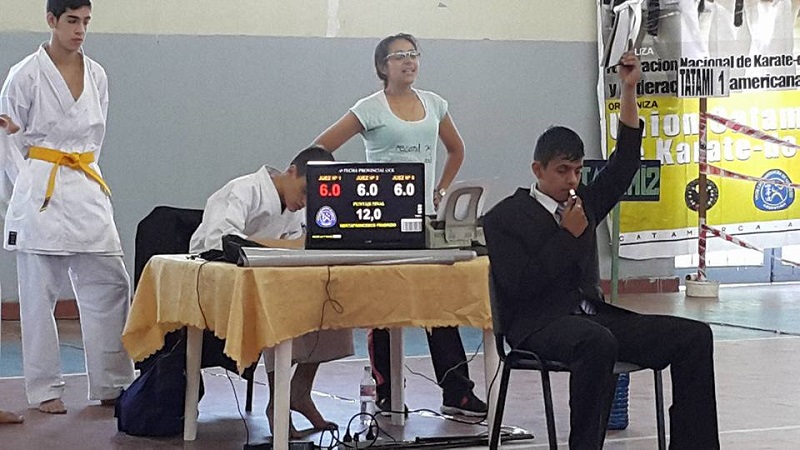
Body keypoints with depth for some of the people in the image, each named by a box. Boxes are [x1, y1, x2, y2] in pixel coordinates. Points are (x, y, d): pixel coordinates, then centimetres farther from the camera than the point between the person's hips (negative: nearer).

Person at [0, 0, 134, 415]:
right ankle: (45, 390, 9)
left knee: (109, 287, 1)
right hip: (40, 194, -5)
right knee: (39, 295, 0)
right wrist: (37, 180, -8)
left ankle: (112, 385, 9)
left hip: (87, 190, 5)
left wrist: (79, 172, 12)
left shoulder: (96, 75, 9)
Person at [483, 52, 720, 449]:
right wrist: (568, 235, -8)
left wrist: (629, 90, 12)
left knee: (694, 336, -10)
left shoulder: (583, 204, 19)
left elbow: (624, 164, 19)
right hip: (539, 324, -7)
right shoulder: (504, 218, 0)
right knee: (598, 342, -41)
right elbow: (519, 286, -11)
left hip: (594, 316, 7)